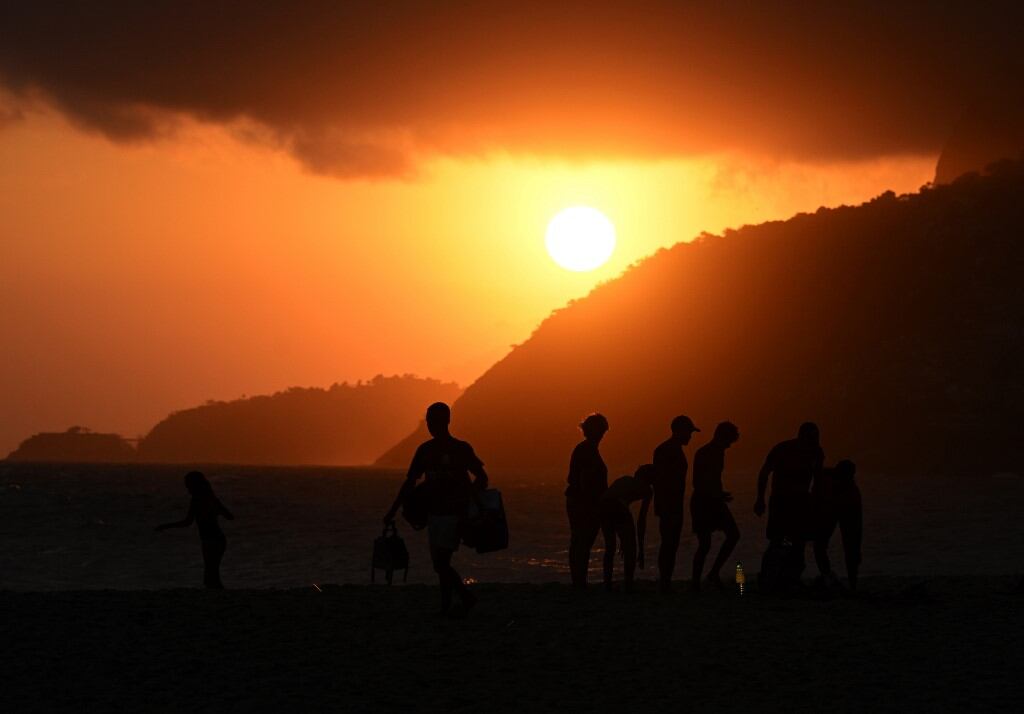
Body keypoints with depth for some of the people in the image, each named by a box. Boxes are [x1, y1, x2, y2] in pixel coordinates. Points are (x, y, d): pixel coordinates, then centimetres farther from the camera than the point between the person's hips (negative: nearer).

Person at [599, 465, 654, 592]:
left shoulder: (626, 480, 36)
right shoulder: (647, 490, 20)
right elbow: (642, 519, 17)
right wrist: (641, 547, 23)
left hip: (602, 506, 5)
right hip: (619, 508, -5)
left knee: (610, 547, 25)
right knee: (631, 550, 12)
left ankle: (607, 586, 22)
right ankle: (628, 587, 5)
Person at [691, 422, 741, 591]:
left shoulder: (718, 452, 12)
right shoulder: (702, 454, -14)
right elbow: (697, 484, -20)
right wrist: (717, 495, -22)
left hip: (714, 501, 9)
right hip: (701, 502, -9)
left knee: (733, 535, -1)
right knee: (704, 544, -8)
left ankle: (714, 573, 5)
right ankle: (695, 584, 0)